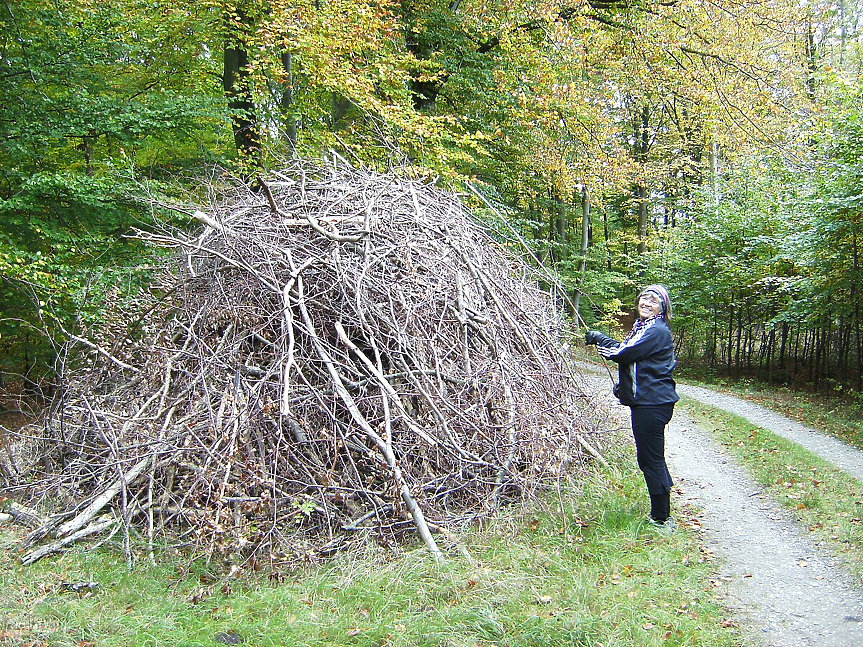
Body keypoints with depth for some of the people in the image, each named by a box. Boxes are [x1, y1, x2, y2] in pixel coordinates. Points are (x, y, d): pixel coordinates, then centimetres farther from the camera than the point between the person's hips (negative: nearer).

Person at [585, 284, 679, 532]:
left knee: (651, 459, -4)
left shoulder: (657, 330, -14)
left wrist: (600, 339, -4)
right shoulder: (642, 327, 17)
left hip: (652, 404, -11)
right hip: (644, 401, 11)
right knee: (649, 458, 17)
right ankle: (661, 513, 28)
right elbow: (630, 355, 24)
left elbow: (623, 353, -18)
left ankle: (661, 519, 7)